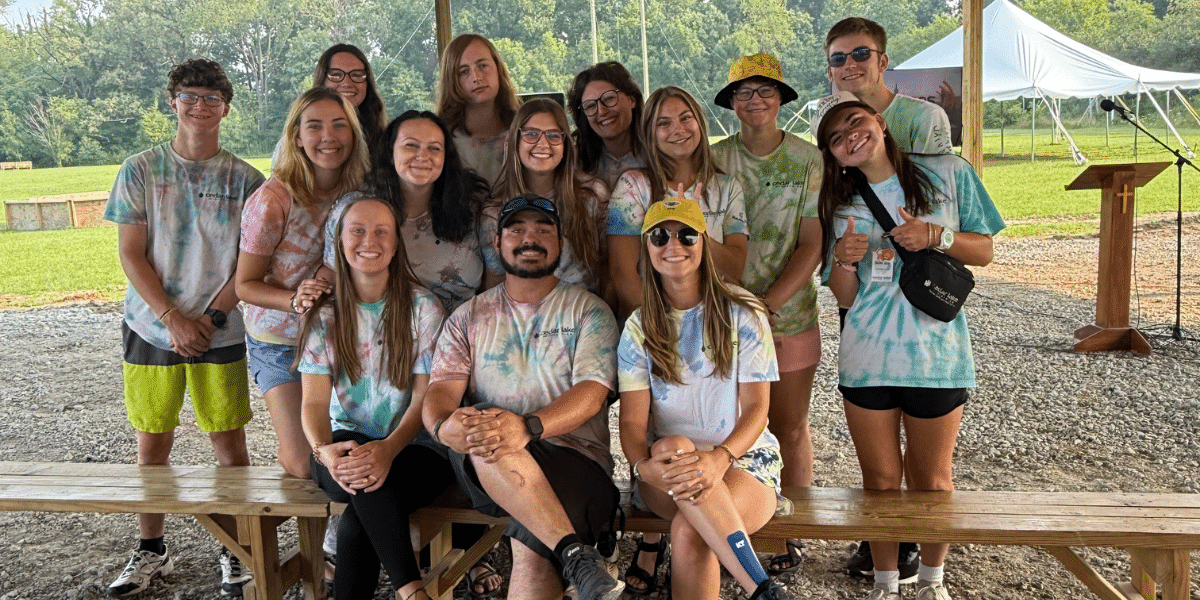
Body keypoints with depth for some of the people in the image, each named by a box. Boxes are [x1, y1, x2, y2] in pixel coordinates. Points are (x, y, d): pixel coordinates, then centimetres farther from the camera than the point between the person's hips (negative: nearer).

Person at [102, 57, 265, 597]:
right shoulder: (140, 171, 2)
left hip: (221, 332, -1)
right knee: (152, 443, 9)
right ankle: (151, 551, 26)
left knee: (229, 441, 3)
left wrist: (210, 317, -11)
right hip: (152, 328, 1)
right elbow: (131, 255, -2)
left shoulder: (245, 178, 0)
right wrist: (173, 319, -11)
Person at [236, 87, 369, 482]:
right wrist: (295, 300, -29)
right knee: (304, 462, -5)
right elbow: (245, 284, -12)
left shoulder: (363, 190, -7)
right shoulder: (272, 200, -19)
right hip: (281, 341, -3)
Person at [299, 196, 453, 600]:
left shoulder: (424, 308, 0)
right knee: (350, 451, -34)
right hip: (345, 449, 2)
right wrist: (325, 450, -25)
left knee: (357, 520, -32)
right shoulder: (324, 316, 6)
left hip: (413, 450, -2)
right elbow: (314, 401, -2)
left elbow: (425, 397, -7)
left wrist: (388, 449, -26)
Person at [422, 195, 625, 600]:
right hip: (481, 469, 2)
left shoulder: (588, 310, 9)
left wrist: (528, 427, -27)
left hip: (573, 459, -2)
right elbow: (441, 389, 4)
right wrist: (443, 425, -23)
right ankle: (575, 554, -37)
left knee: (532, 549, -34)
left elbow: (591, 392, -6)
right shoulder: (469, 317, 17)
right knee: (482, 429, -36)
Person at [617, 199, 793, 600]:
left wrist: (718, 459, -27)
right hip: (663, 475, 2)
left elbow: (756, 407, -6)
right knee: (673, 447, -36)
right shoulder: (639, 327, 7)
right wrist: (644, 465, -26)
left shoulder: (742, 314, 1)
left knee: (689, 532, -35)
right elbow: (633, 420, -2)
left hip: (744, 460, -2)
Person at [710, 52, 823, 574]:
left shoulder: (808, 160, 0)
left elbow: (812, 246, -4)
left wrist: (768, 303, -14)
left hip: (789, 312, 0)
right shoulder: (713, 160, 0)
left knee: (790, 427, 8)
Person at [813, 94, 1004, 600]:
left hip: (936, 355, -1)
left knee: (932, 482, 9)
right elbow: (844, 297, 5)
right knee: (881, 480, 8)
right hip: (867, 359, 1)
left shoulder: (948, 173, 2)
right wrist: (844, 258, -16)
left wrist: (936, 236, -13)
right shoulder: (842, 204, 6)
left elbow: (984, 251, 6)